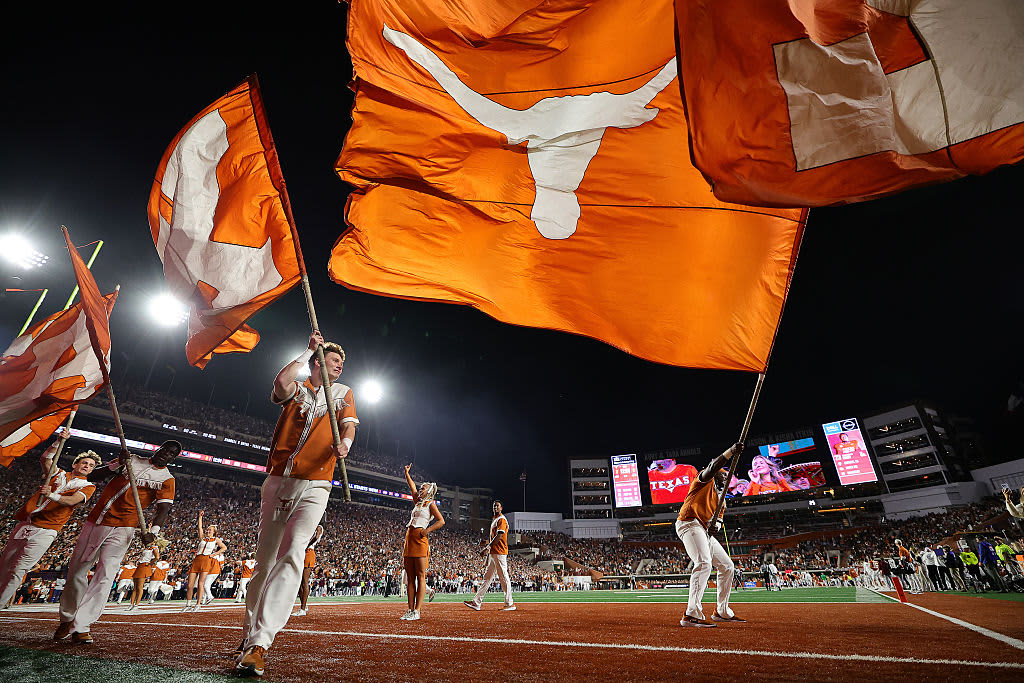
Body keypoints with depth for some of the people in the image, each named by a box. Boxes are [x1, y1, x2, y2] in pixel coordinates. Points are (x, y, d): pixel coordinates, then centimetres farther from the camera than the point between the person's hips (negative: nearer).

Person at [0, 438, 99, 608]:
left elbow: (72, 501, -12)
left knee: (18, 570, -9)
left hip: (45, 531, -4)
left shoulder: (88, 486, 5)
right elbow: (45, 459, 5)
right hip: (25, 524, 4)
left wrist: (51, 495, -28)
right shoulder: (59, 474, 17)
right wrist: (58, 442, -8)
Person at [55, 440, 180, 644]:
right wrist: (118, 465, -12)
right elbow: (95, 474, 6)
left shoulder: (167, 479, 1)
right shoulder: (132, 459, 10)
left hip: (123, 529, -3)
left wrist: (153, 531, -27)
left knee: (105, 576, -10)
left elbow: (163, 508, -10)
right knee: (76, 571, 9)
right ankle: (67, 619, 28)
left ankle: (80, 627, -4)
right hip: (95, 521, 3)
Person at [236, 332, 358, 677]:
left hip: (314, 486, -1)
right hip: (278, 483, 2)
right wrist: (308, 351, -3)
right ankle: (249, 632, 29)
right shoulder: (297, 389, 12)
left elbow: (348, 423, -1)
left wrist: (344, 443, -24)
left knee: (292, 555, -18)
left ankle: (258, 643, -18)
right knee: (264, 560, 11)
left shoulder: (343, 393, 14)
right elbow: (280, 382, -12)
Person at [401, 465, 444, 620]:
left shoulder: (430, 504, 2)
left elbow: (441, 521, -7)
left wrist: (428, 530, -15)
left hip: (420, 540, -8)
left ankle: (417, 611, -8)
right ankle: (410, 610, 10)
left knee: (420, 576, -7)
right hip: (409, 539, 8)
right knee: (410, 578, 7)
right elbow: (412, 485, 29)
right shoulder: (417, 502, 21)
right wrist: (406, 472, 31)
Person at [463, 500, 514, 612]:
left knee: (503, 578, -4)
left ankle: (510, 603, 4)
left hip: (500, 553, -10)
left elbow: (499, 537, -21)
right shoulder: (494, 520, 20)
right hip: (493, 553, 10)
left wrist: (487, 548, -24)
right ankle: (477, 602, 12)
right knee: (487, 578, 10)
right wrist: (488, 554, 23)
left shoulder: (502, 520, -9)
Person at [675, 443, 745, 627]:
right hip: (689, 524, -10)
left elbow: (718, 517, 18)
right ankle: (691, 614, -31)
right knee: (704, 563, -27)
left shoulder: (720, 498, 30)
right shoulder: (705, 480, 6)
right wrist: (731, 452, -25)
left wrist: (716, 525, -7)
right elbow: (713, 467, -16)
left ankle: (722, 612, 26)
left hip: (705, 532, 10)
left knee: (727, 565, 15)